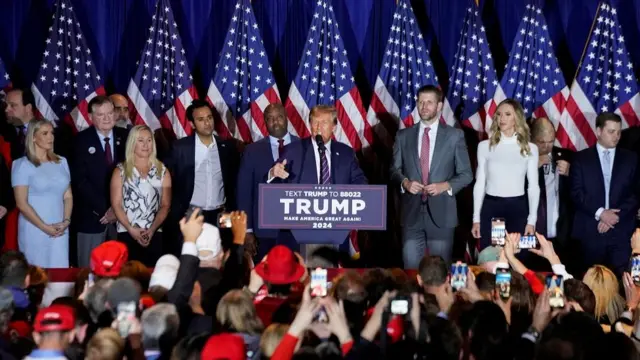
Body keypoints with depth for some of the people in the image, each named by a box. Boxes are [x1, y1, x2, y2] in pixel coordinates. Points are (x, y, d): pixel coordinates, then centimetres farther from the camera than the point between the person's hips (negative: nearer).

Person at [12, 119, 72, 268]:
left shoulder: (61, 162, 11)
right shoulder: (23, 165, -5)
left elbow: (68, 196, 12)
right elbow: (21, 203, -9)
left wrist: (66, 221, -5)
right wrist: (45, 227, -12)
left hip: (59, 231, 4)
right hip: (34, 231, -4)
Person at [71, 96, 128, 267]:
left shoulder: (126, 138, 5)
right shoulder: (82, 140, -1)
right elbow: (80, 180, -7)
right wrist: (103, 209, -12)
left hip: (122, 214, 2)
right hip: (92, 215, -2)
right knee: (89, 267, 1)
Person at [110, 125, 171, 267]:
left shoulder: (162, 170, 9)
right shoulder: (121, 170, 6)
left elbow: (165, 205, 6)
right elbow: (116, 204, 1)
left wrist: (152, 229, -7)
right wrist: (131, 229, -10)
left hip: (154, 235, 1)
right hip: (127, 234, -1)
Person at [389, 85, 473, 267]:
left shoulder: (455, 136, 4)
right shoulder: (403, 136, 9)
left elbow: (466, 174, 4)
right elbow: (394, 170, 11)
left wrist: (446, 186, -13)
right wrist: (405, 182, -10)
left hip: (441, 212, -1)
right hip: (412, 212, 1)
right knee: (411, 268, -2)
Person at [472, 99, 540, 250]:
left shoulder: (530, 148, 3)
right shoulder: (485, 146, 5)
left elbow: (533, 186, 3)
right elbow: (480, 183, 7)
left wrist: (532, 221, -4)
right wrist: (476, 218, 2)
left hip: (518, 208, 0)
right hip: (490, 207, 1)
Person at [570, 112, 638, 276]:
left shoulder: (631, 159, 10)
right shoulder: (581, 158, 7)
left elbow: (636, 194, 4)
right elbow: (576, 193, -1)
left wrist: (616, 216, -8)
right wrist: (600, 213, -12)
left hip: (622, 231, 1)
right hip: (591, 231, 0)